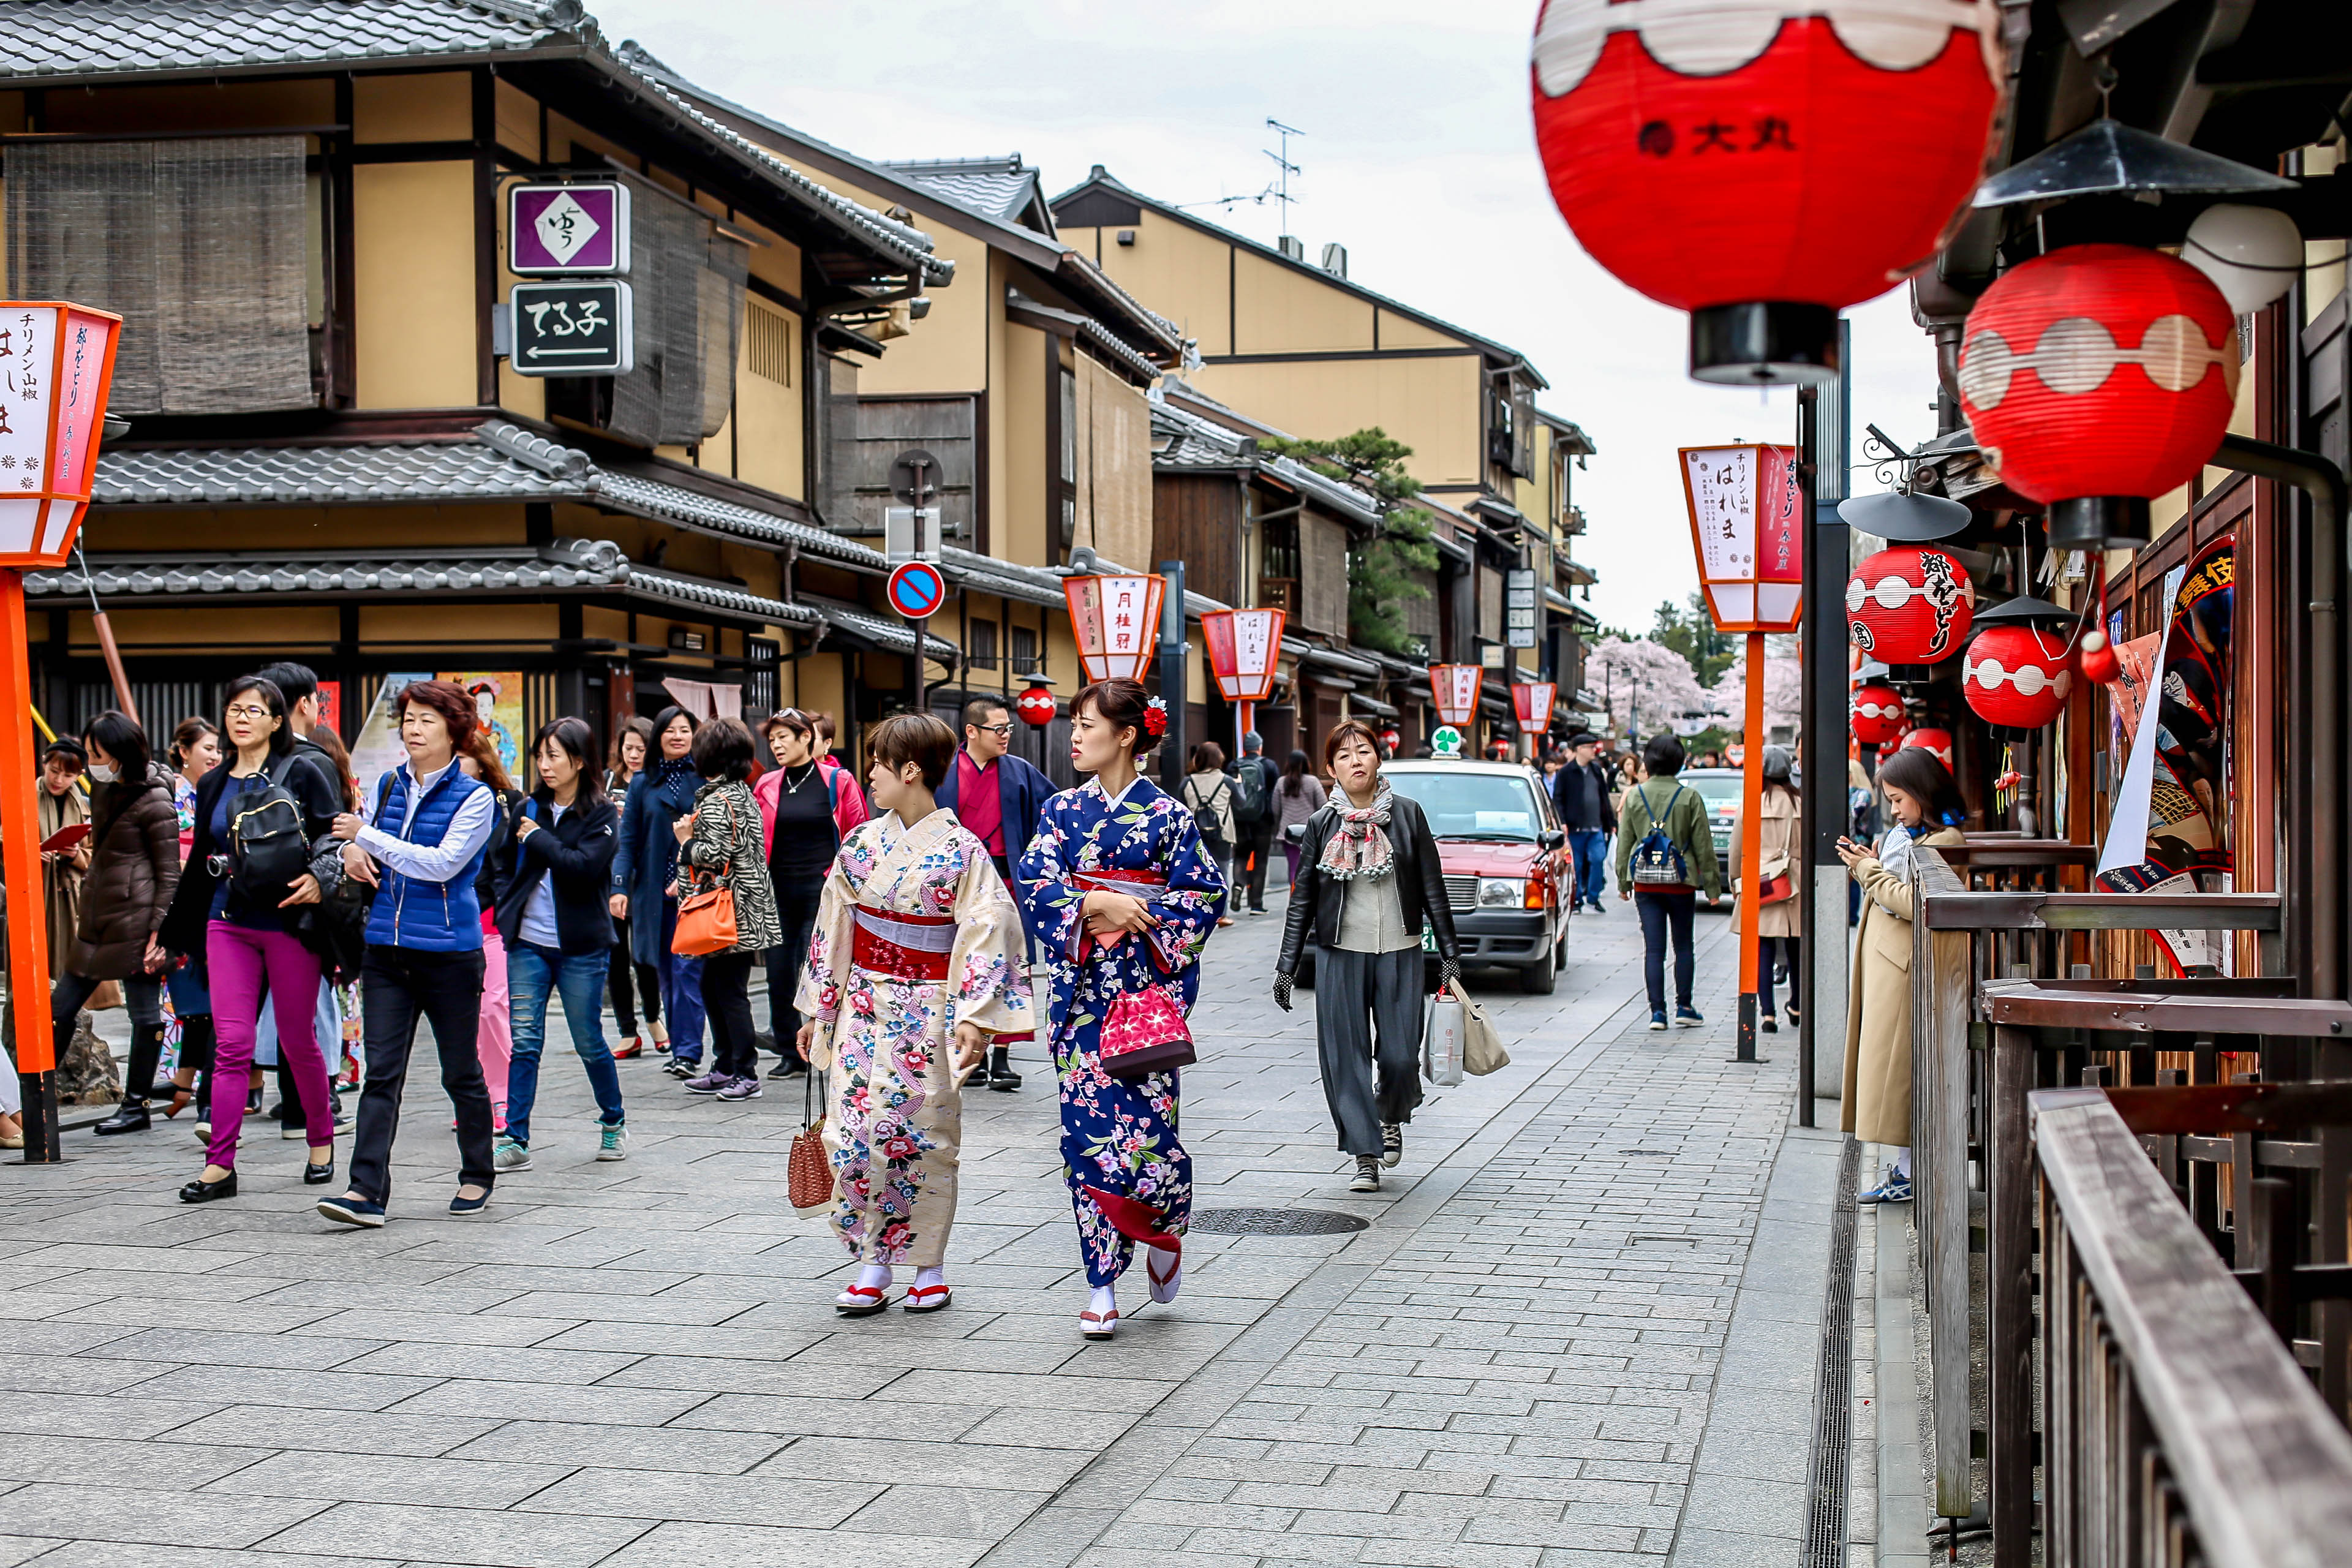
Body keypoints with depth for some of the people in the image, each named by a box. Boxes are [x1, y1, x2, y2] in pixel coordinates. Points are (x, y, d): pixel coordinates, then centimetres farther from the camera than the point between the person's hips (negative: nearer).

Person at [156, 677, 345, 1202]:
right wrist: (172, 935, 23)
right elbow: (198, 864, 20)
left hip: (288, 923, -3)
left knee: (298, 1040, 6)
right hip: (228, 925, 4)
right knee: (232, 1042, -4)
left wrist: (321, 877, -23)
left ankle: (321, 1141, 26)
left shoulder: (300, 775, -1)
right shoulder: (213, 786, 13)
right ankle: (220, 1165, -4)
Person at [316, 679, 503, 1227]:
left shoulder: (474, 797, -6)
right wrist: (353, 850, 2)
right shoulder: (389, 785, 10)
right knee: (381, 1073, -4)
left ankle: (478, 1176, 26)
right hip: (387, 949, 4)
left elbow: (443, 864, -19)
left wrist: (367, 835, -16)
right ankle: (367, 1192, -10)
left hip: (449, 951, -4)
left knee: (460, 1071, 9)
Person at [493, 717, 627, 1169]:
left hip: (581, 947, -3)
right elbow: (506, 869, 15)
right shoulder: (528, 810, 9)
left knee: (588, 1041, 6)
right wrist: (508, 916, 2)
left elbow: (584, 866, -18)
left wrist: (537, 838, -12)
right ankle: (515, 1140, 0)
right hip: (528, 945, 3)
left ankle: (614, 1122, 26)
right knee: (524, 1041, -1)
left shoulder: (601, 815, -4)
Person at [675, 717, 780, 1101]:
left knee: (730, 991, -4)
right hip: (747, 906, 9)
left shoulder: (715, 800, -14)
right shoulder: (744, 794, 13)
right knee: (712, 986, 16)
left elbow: (715, 855, -22)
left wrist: (687, 839, -4)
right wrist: (686, 879, 18)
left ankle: (746, 1074, -1)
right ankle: (725, 1068, 22)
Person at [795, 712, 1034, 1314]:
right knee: (858, 1132, -3)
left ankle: (929, 1265, 15)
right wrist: (816, 1010, 12)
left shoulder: (962, 851, -8)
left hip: (929, 1015, -4)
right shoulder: (862, 844, 5)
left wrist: (975, 1018, -21)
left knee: (925, 1136, 2)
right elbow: (832, 929, 11)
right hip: (863, 1008, 4)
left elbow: (988, 936, -12)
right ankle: (871, 1264, 7)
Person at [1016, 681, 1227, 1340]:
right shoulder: (1062, 810, 9)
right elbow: (1036, 885, 0)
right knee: (1086, 1130, 0)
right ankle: (1103, 1285, 6)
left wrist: (1138, 917, -12)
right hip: (1081, 987, 3)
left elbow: (1206, 894, -2)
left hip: (1146, 986, -3)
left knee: (1143, 1121, -9)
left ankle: (1165, 1230, 22)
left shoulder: (1167, 816, -1)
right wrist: (1099, 904, -15)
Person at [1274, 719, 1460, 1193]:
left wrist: (1450, 954, 3)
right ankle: (1365, 1155, 7)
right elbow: (1302, 899, 7)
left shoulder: (1407, 813, 2)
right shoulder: (1322, 824, 3)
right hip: (1340, 955, 1)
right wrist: (1286, 967, 3)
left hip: (1400, 954, 0)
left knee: (1400, 1055, -1)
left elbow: (1433, 887, 5)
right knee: (1346, 1058, -2)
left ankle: (1391, 1119, 31)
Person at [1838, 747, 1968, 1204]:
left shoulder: (1946, 841, -13)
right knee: (1886, 1065, 10)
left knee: (1896, 1065, -7)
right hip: (1883, 960, 9)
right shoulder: (1906, 834, 16)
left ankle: (1910, 1172, -1)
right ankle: (1902, 1170, 14)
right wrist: (1866, 864, 5)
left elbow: (1914, 904, -21)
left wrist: (1869, 870, -13)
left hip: (1905, 965, -9)